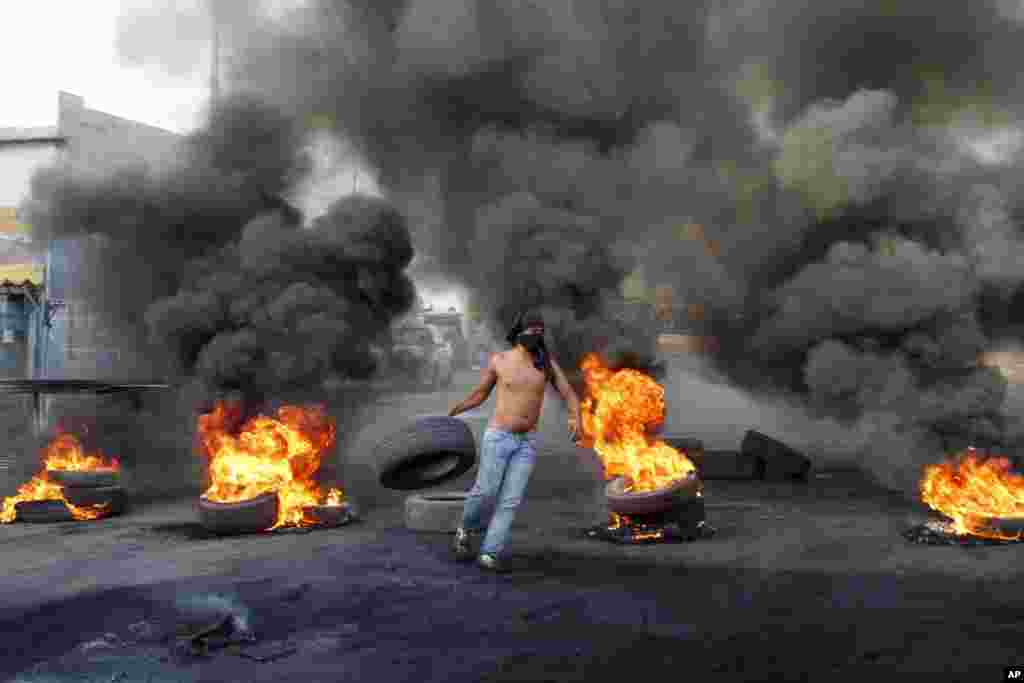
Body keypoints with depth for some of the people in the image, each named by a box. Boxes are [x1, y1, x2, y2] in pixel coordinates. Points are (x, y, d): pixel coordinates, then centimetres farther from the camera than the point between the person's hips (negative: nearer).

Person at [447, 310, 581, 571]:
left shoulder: (547, 362, 1)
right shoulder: (498, 360, -4)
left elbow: (570, 396, -4)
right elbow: (480, 394, 8)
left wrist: (576, 419, -24)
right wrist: (455, 410, -5)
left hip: (526, 443, 2)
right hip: (498, 438, -2)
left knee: (510, 500, -4)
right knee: (485, 492, -5)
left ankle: (489, 554, 0)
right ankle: (465, 530, 24)